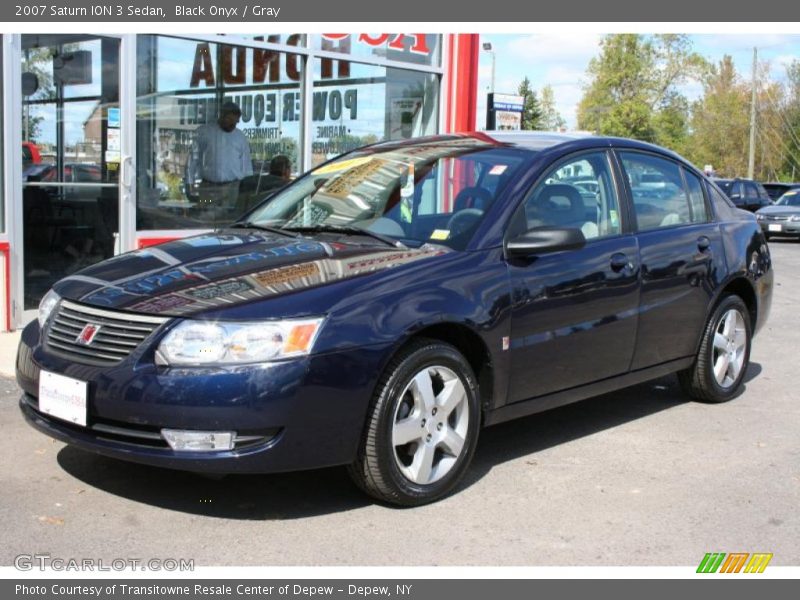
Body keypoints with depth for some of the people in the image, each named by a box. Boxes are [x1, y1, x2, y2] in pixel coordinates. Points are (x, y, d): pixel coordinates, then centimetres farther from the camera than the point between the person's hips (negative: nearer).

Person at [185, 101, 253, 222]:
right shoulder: (203, 132, 3)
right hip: (208, 188, -1)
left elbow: (246, 165, 11)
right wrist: (189, 183, 1)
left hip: (232, 188, 1)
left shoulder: (241, 138, 8)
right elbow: (194, 158, 5)